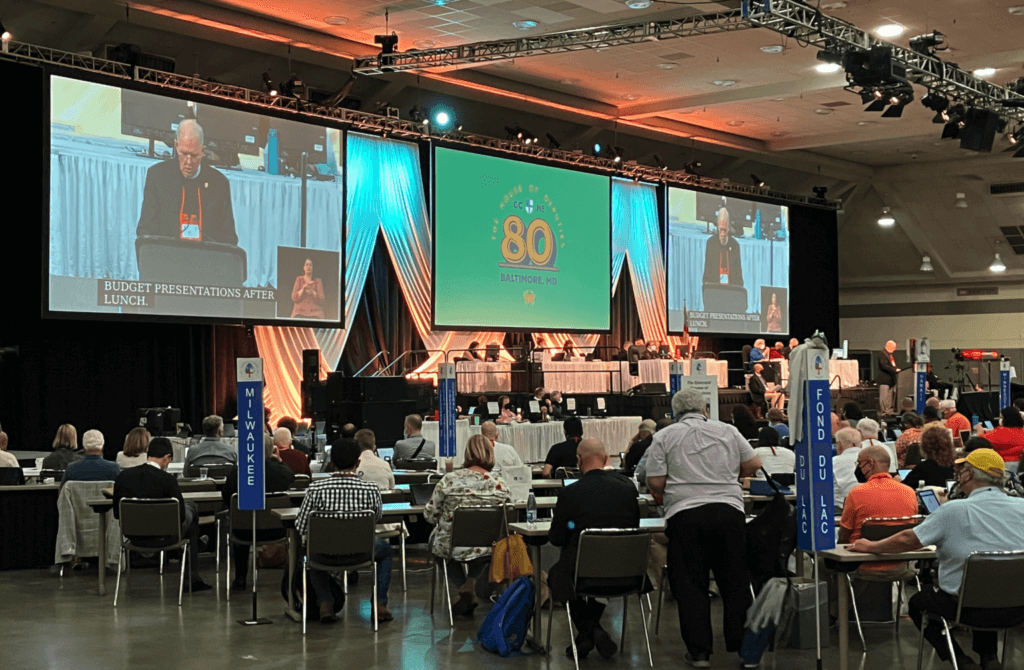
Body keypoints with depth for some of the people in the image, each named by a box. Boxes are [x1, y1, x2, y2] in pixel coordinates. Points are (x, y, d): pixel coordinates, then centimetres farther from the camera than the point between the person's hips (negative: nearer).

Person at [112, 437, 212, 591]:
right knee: (191, 507, 26)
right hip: (161, 538, -5)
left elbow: (117, 514, 2)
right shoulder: (167, 479, -20)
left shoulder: (123, 476, -7)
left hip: (133, 537, 5)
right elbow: (180, 516, -13)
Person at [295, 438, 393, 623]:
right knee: (385, 548, 34)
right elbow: (378, 517, 5)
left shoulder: (316, 488, -16)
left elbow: (300, 528, -8)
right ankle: (380, 605, 23)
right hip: (360, 554, 0)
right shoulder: (371, 489, -15)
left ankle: (325, 603, 21)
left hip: (326, 556, 0)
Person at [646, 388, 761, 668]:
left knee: (690, 585, 6)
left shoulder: (664, 437, 5)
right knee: (735, 582, 11)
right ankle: (742, 644, 15)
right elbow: (754, 465, 12)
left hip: (684, 515, -1)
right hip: (729, 509, 2)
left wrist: (663, 498, 21)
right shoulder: (728, 431, 10)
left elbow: (655, 482, 0)